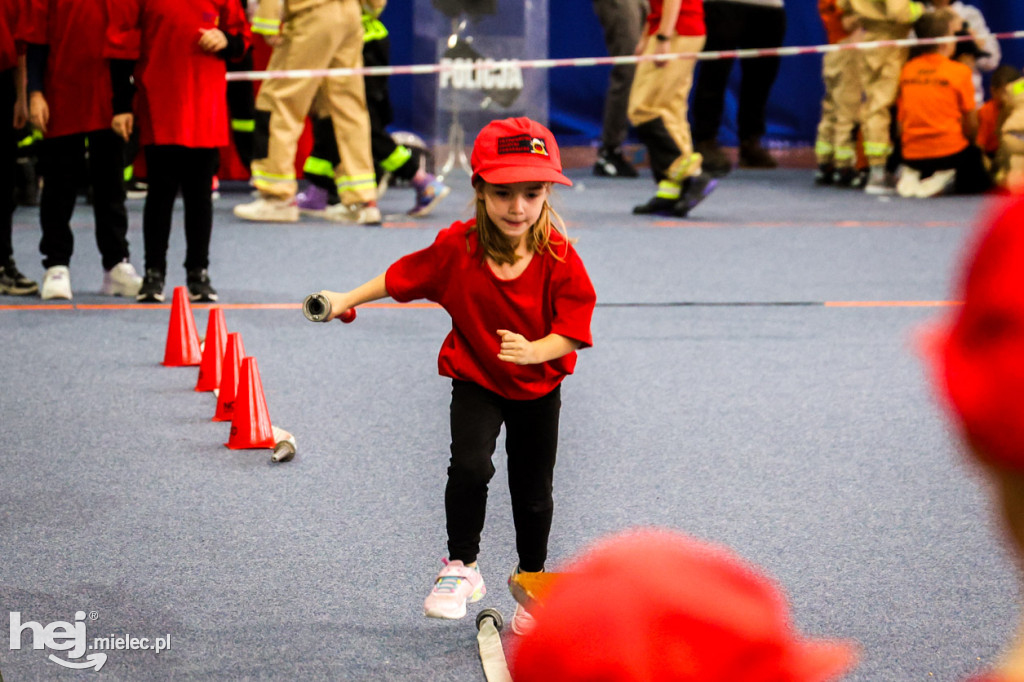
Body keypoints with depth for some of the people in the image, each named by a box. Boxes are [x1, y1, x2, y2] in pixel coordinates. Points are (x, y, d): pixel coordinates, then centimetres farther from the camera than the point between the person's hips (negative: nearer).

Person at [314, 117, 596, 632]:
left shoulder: (559, 259, -22)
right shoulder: (456, 248, -18)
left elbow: (573, 331, -19)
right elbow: (401, 277, 0)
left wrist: (534, 351, -37)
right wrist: (347, 300, 4)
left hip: (538, 386, 0)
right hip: (476, 381, 0)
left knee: (533, 491, 11)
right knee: (469, 465, -23)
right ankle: (461, 569, -4)